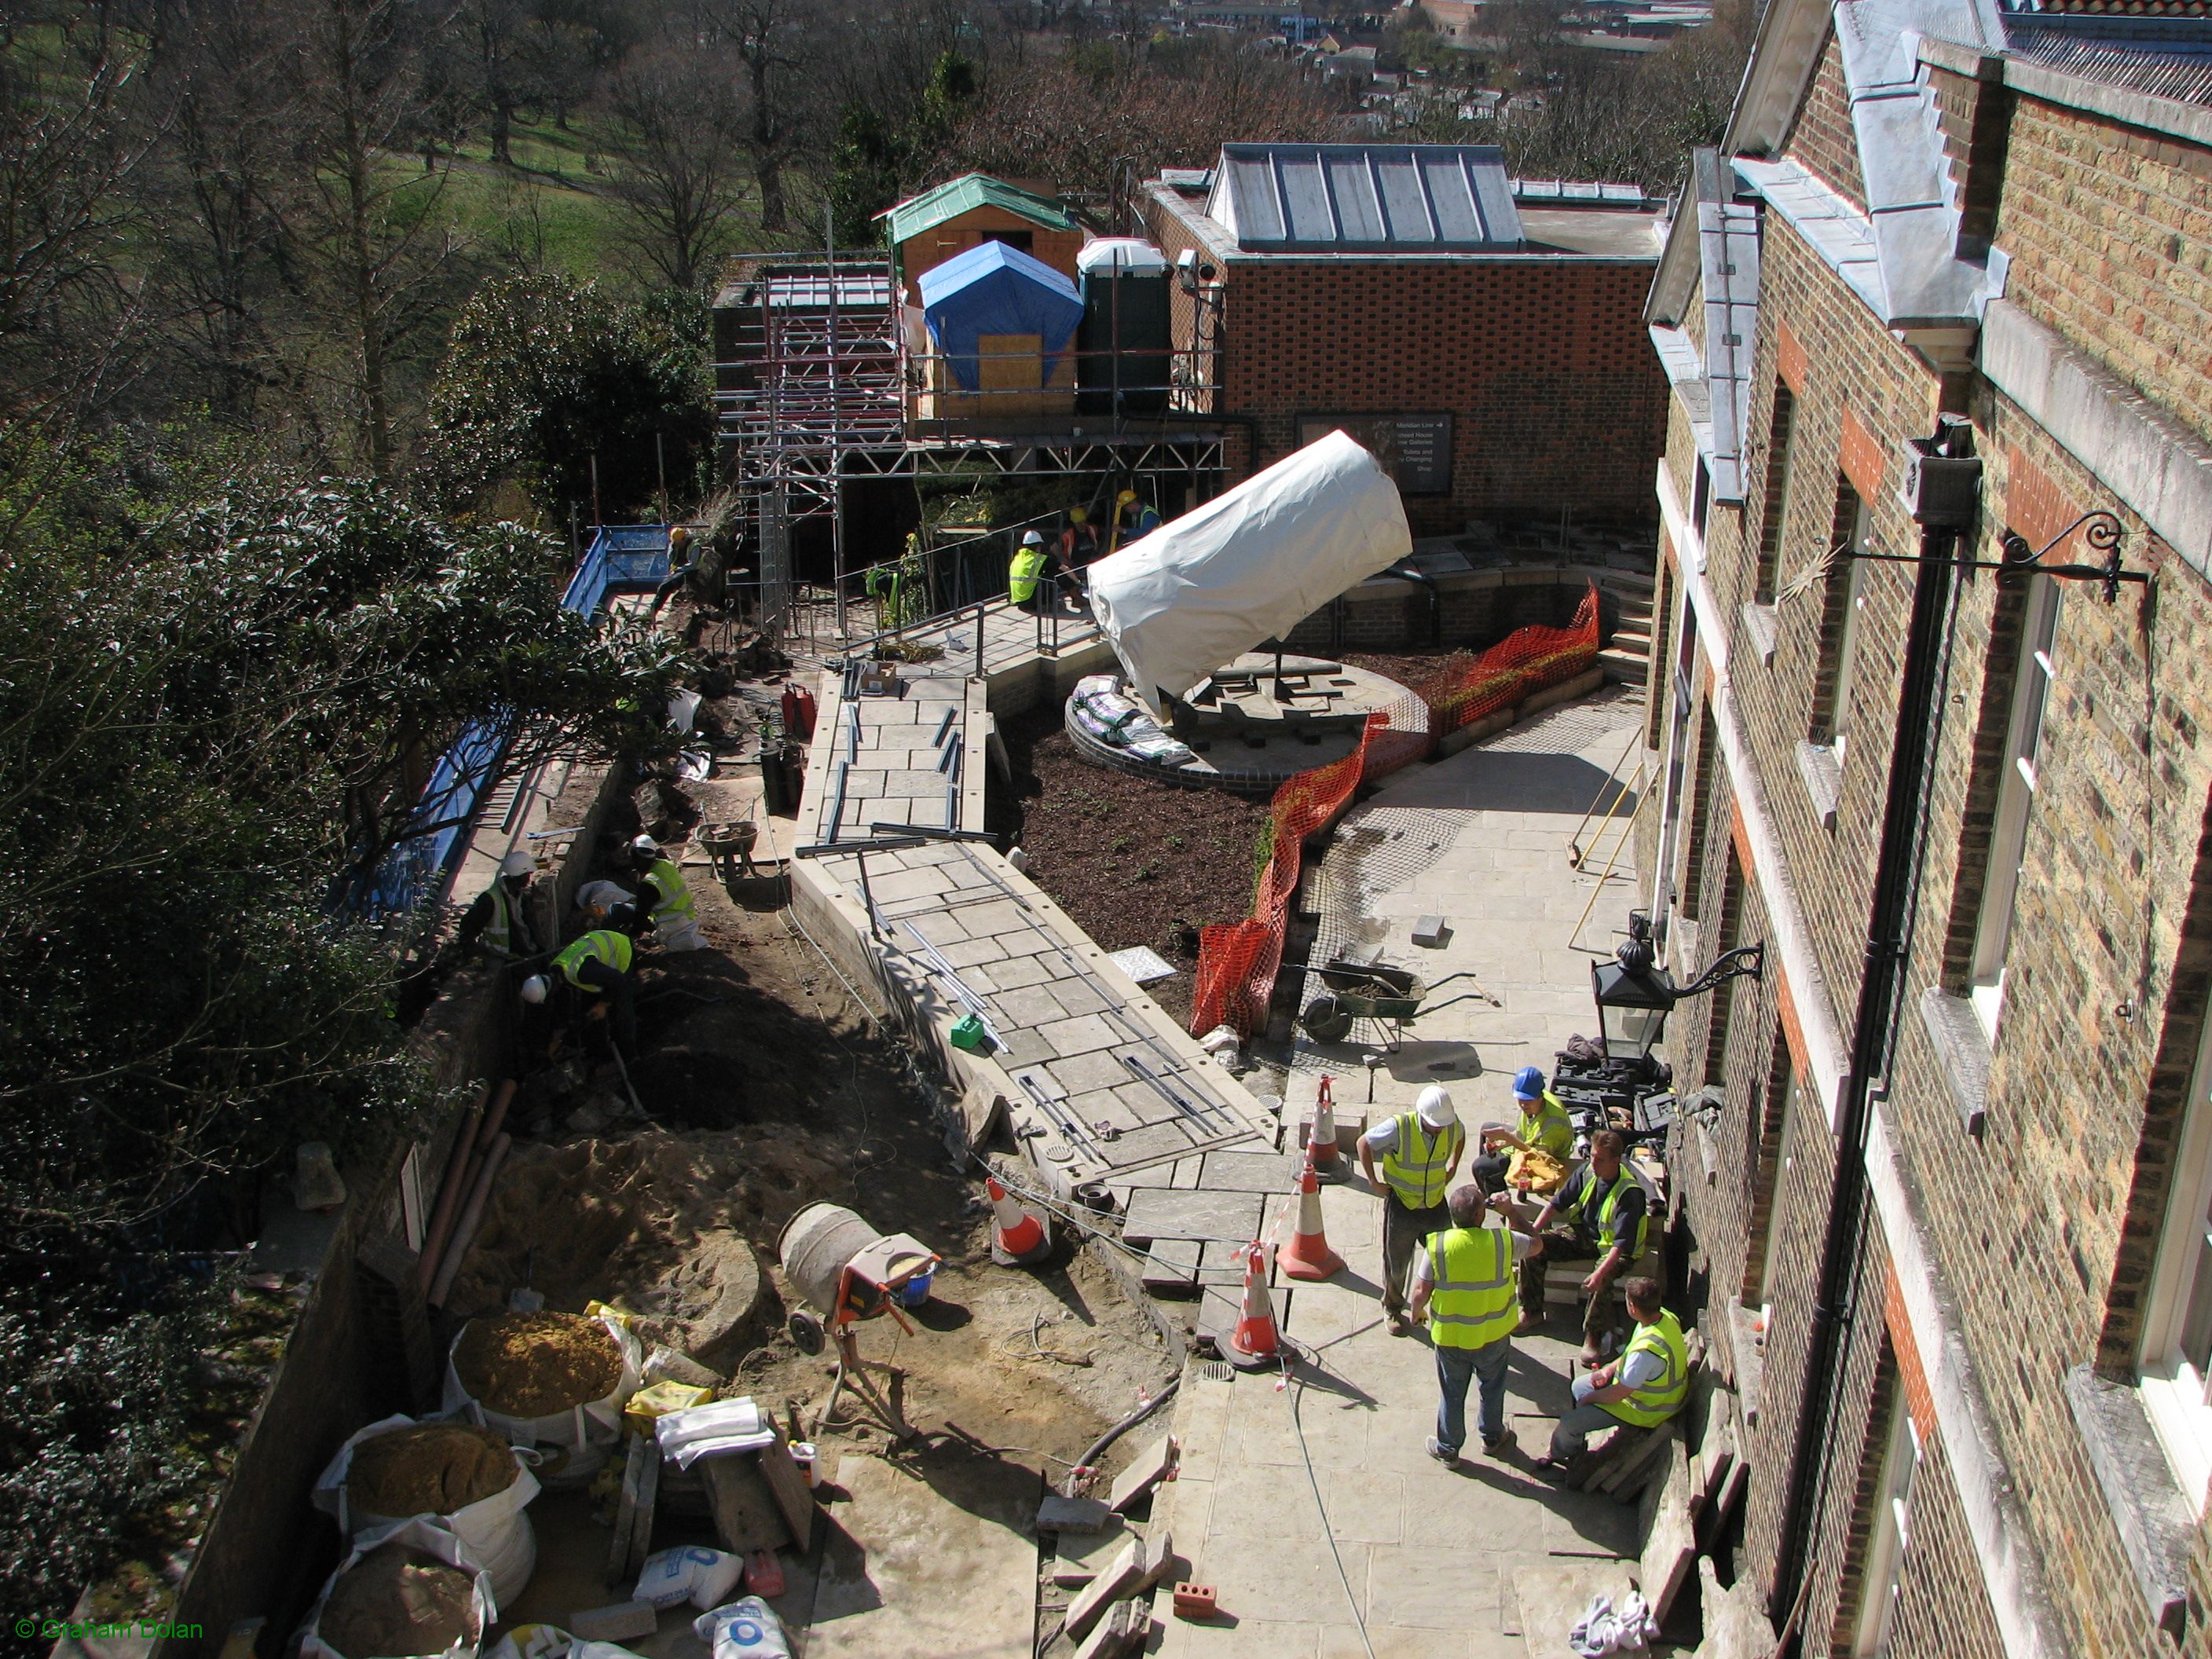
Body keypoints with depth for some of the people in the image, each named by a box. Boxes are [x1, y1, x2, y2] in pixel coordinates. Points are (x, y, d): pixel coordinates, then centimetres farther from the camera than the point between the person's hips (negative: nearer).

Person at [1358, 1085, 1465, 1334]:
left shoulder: (1452, 1124, -15)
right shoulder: (1399, 1128, -28)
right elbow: (1364, 1143, -11)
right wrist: (1373, 1181, -8)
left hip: (1437, 1204, 3)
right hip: (1401, 1205, -3)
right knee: (1396, 1262, 14)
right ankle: (1392, 1309, 37)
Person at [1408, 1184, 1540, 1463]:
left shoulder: (1437, 1246, -21)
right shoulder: (1502, 1241, -20)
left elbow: (1421, 1293, -16)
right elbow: (1536, 1244, 1)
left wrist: (1417, 1312, 5)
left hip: (1450, 1337, 0)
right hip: (1493, 1335, 1)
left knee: (1452, 1395, 20)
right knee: (1492, 1388, 27)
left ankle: (1447, 1448, 37)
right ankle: (1492, 1437, 47)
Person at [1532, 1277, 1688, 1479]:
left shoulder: (1647, 1349, -39)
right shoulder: (1664, 1316, -12)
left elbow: (1617, 1395, -27)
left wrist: (1588, 1399, -10)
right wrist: (1609, 1369, 0)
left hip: (1644, 1411, -9)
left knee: (1568, 1421, -6)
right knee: (1579, 1385, 19)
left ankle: (1558, 1453, 25)